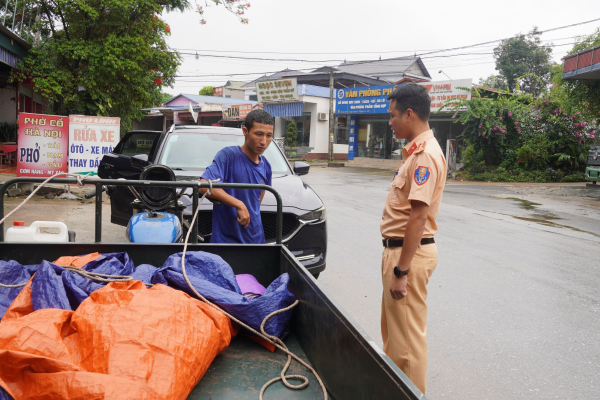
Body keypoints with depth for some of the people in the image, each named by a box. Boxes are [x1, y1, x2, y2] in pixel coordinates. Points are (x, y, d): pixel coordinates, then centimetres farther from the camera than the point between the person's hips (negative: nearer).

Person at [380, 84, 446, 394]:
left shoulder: (425, 155, -20)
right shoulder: (416, 151, 12)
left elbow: (418, 217, -25)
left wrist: (401, 270, -24)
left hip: (409, 253, -11)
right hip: (397, 249, 11)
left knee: (406, 334, 2)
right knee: (392, 327, 24)